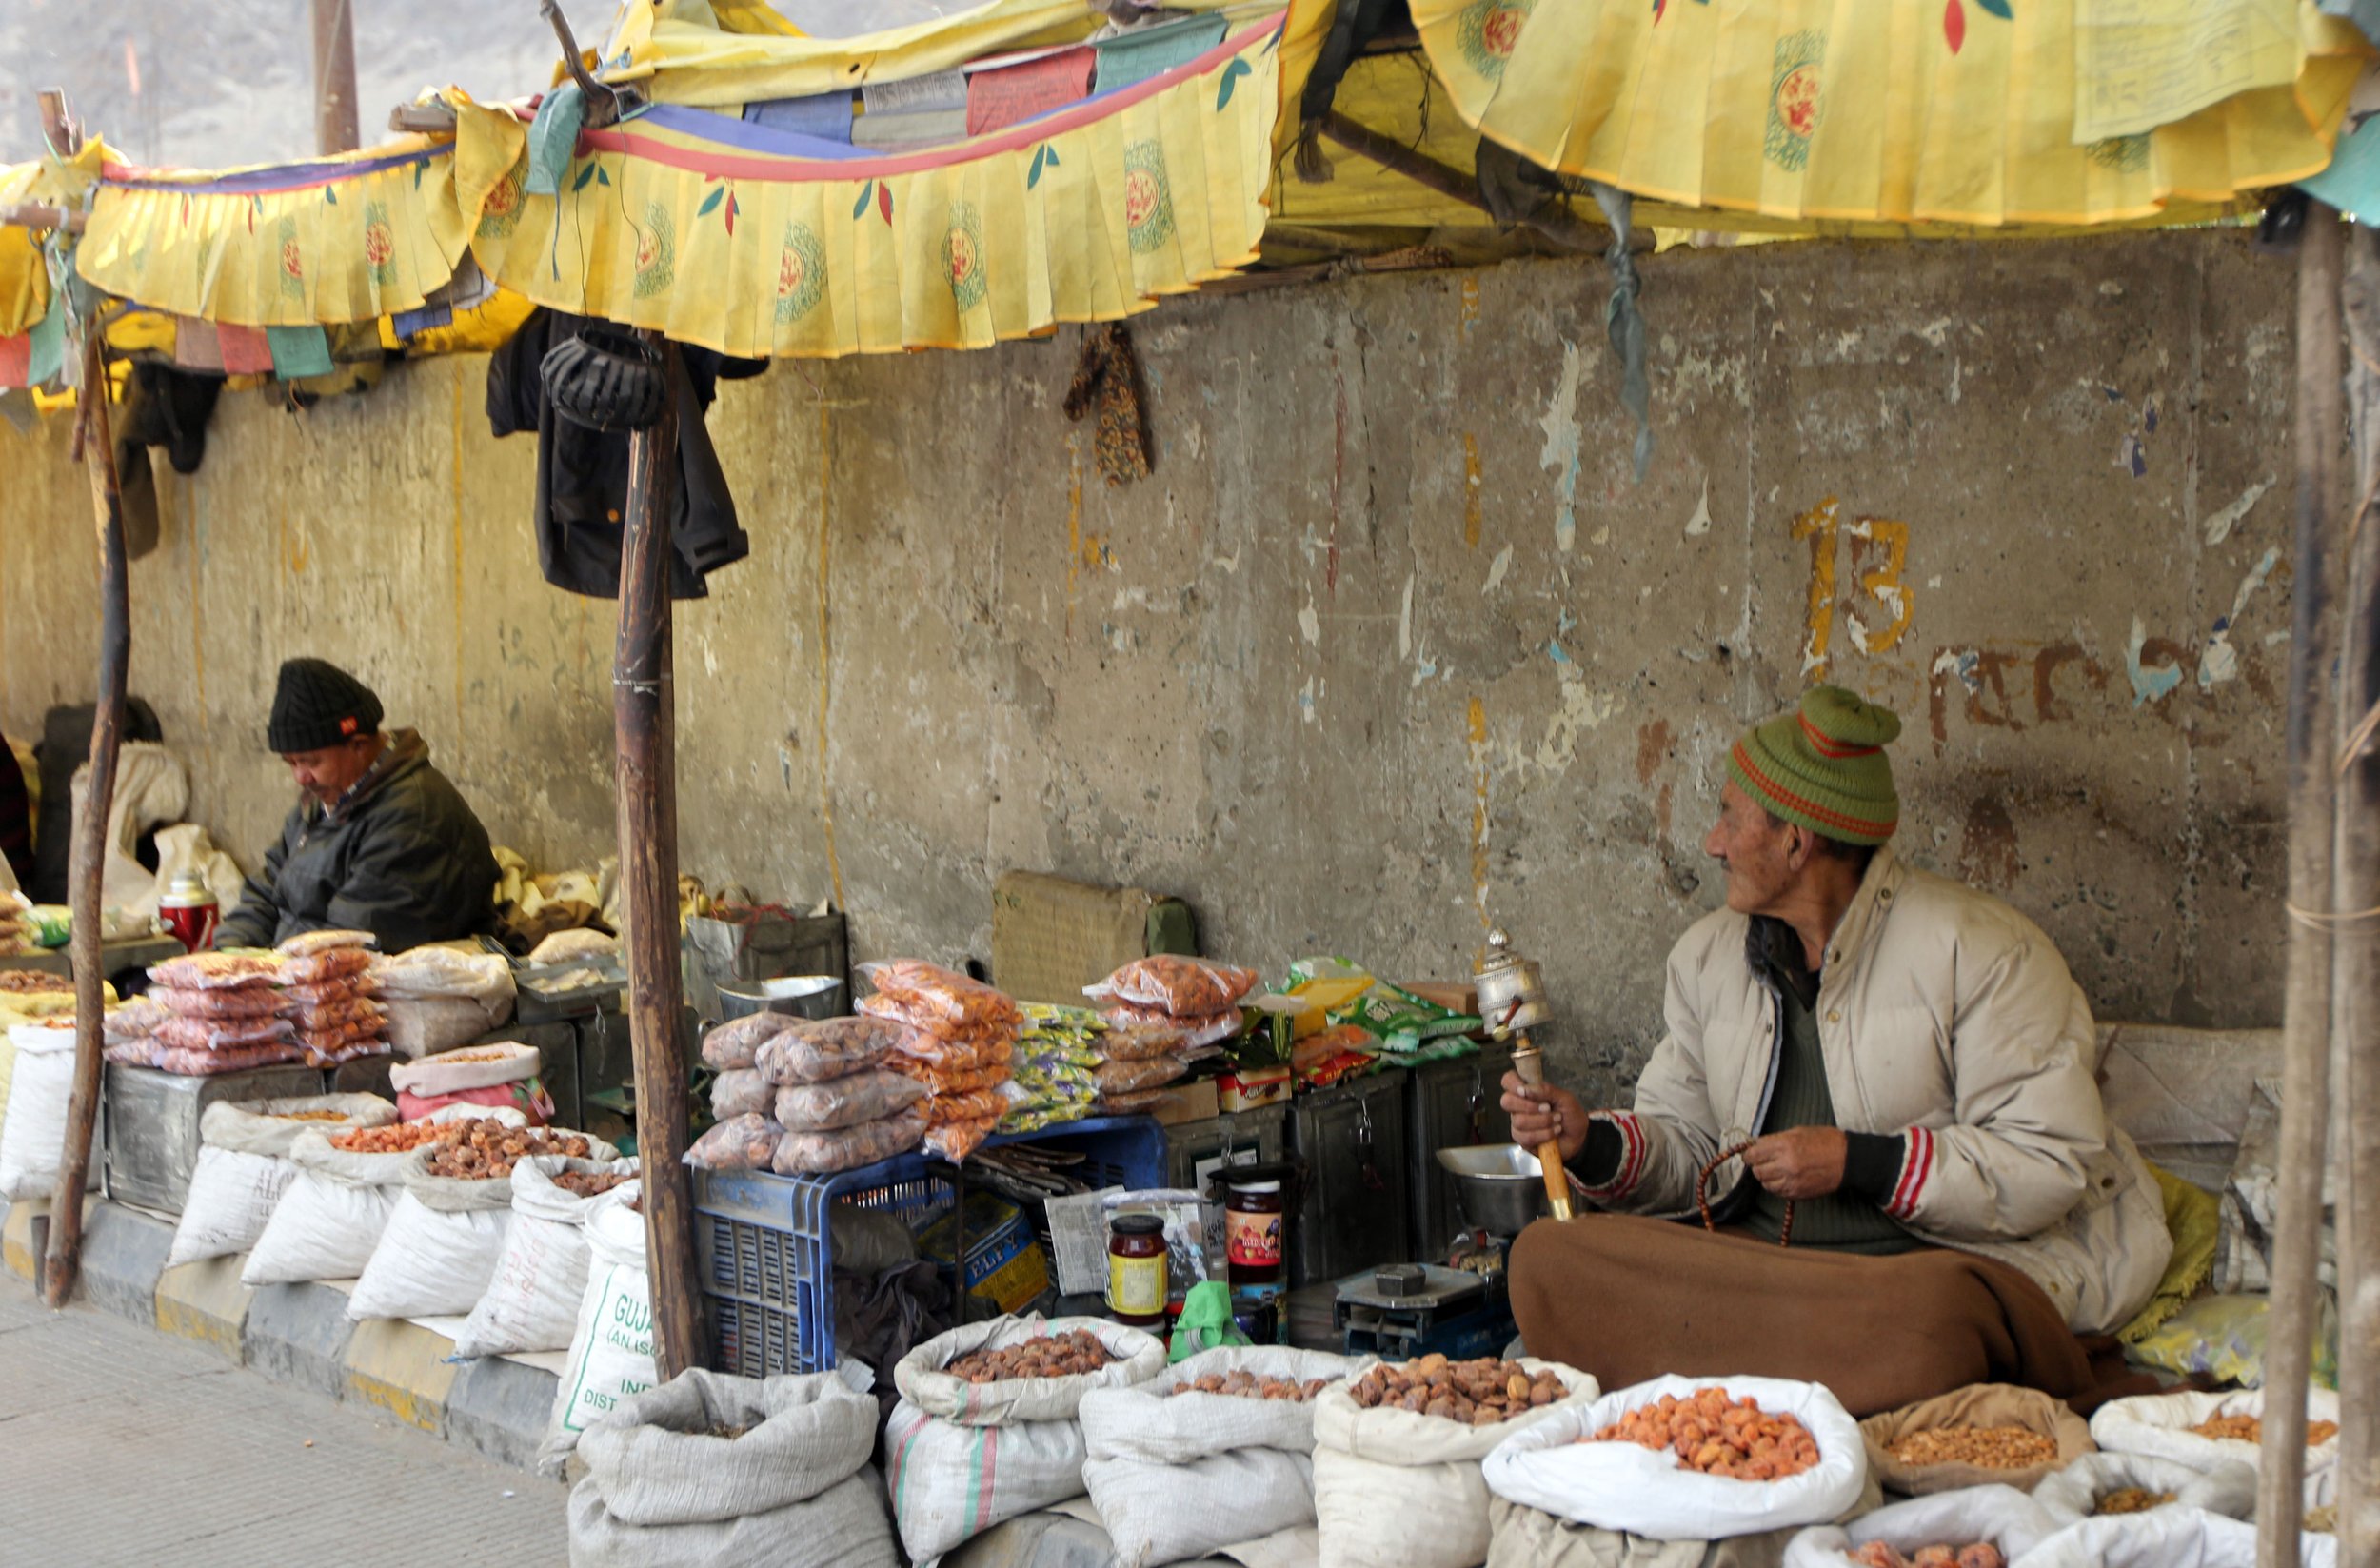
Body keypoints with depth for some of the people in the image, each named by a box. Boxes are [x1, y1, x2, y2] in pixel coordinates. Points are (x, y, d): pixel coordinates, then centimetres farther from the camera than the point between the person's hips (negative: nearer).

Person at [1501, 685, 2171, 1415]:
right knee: (1546, 1257, -17)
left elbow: (2054, 1162, -13)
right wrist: (1593, 1143, -3)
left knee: (1928, 1315, -43)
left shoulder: (1980, 949, -8)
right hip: (1759, 1258, 5)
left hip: (1953, 1260, -5)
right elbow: (1689, 1144, 18)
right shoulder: (1707, 957, 12)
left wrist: (1860, 1163, -18)